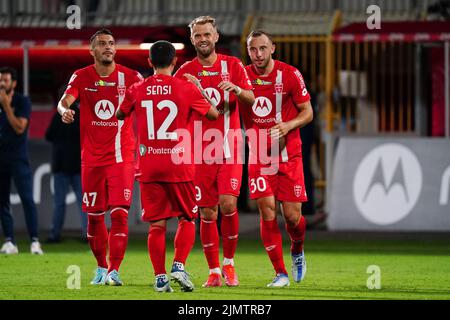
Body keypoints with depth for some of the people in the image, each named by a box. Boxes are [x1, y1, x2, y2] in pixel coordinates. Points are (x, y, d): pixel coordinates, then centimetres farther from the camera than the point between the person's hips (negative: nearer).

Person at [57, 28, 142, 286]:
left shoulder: (130, 77, -1)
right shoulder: (82, 77, 1)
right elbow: (65, 99, -13)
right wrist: (64, 110, -38)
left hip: (122, 156, -2)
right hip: (92, 158, 2)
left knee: (119, 214, -13)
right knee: (94, 216, 8)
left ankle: (114, 271, -11)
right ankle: (101, 267, 26)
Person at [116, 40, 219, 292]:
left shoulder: (137, 90, 3)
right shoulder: (186, 89, -4)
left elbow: (120, 115, 20)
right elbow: (214, 114, 7)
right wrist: (199, 91, 20)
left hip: (149, 168, 2)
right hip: (180, 166, -2)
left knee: (157, 224, 5)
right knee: (187, 219, 12)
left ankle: (160, 277, -1)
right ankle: (179, 266, -5)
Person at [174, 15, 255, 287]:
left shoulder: (232, 65, 5)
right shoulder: (186, 71, 6)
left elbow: (251, 100, -2)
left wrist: (237, 89, -22)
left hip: (229, 149, -1)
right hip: (201, 150, 1)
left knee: (228, 204, -14)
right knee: (208, 213, 0)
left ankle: (229, 263, 5)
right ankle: (214, 272, 9)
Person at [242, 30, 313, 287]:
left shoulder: (290, 75, -6)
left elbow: (307, 112, -2)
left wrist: (288, 125, -19)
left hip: (289, 155, -1)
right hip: (259, 156, 1)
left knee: (292, 215, -2)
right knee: (267, 210, -11)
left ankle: (297, 252, 32)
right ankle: (281, 273, -2)